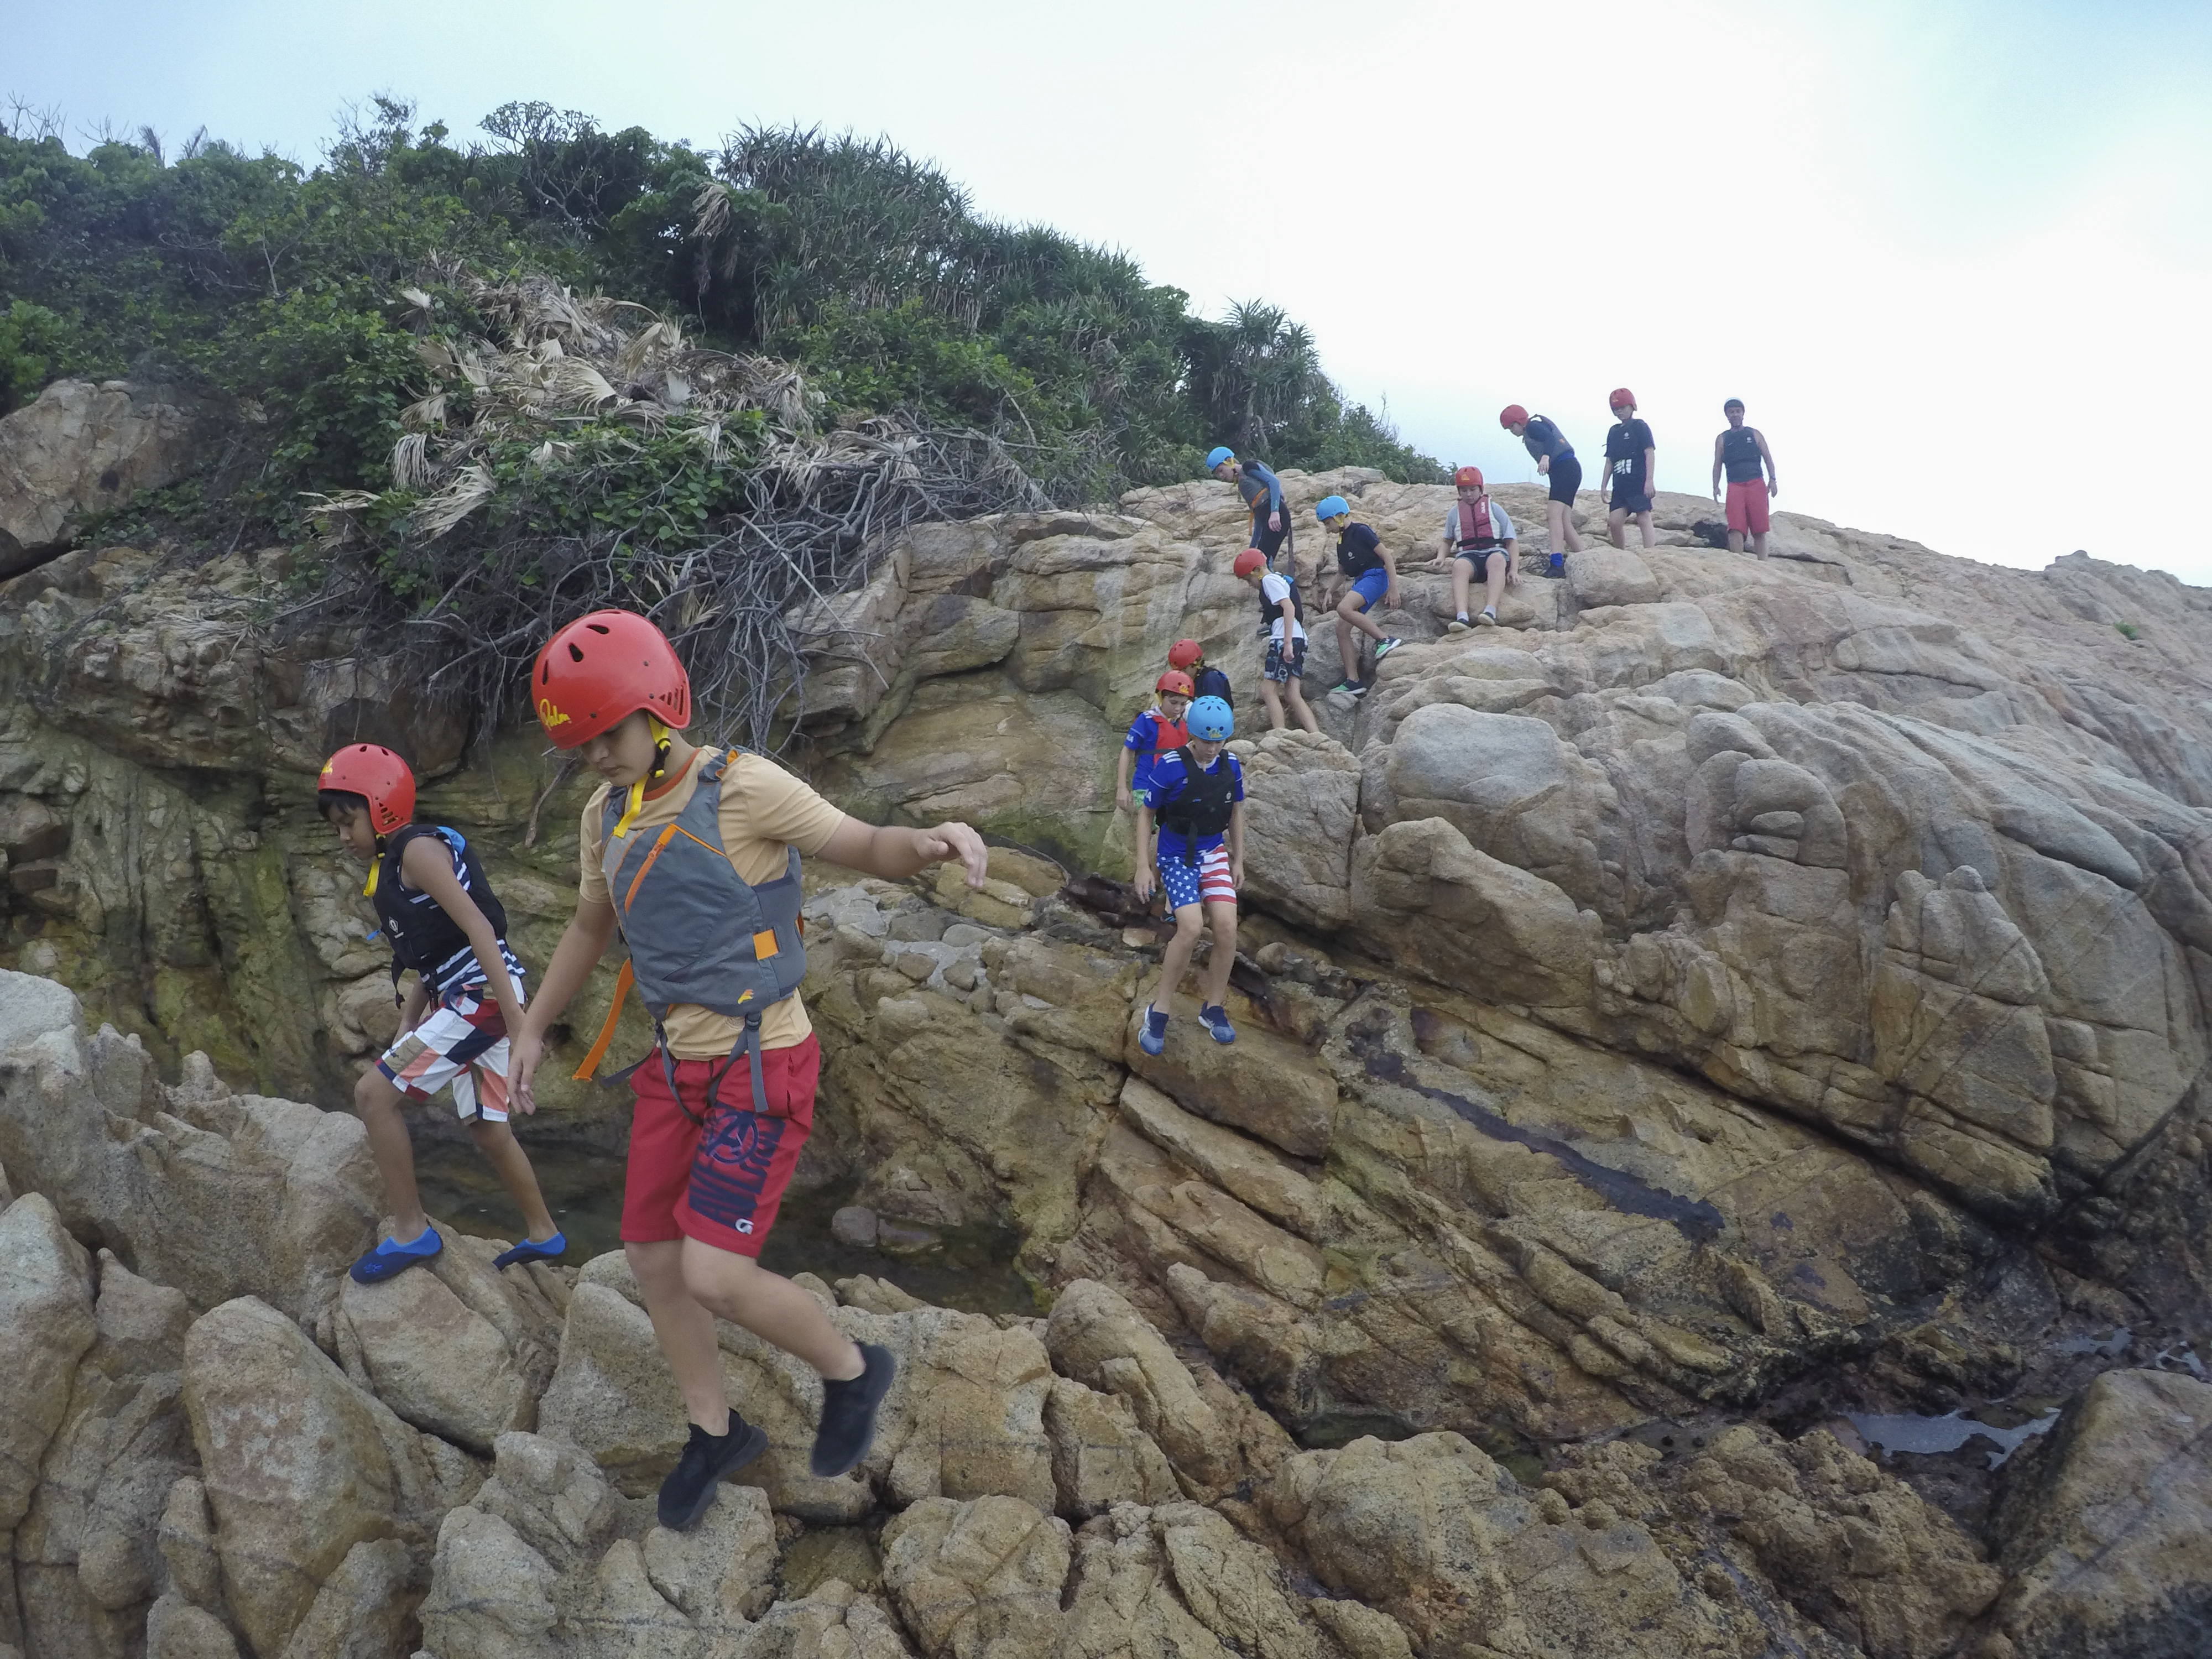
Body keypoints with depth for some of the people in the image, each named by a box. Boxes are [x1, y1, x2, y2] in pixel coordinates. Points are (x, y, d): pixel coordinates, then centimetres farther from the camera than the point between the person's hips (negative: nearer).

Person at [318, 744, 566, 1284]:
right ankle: (542, 1234, 32)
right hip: (460, 999, 10)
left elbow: (479, 928, -20)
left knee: (374, 1093, -9)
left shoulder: (418, 849, -12)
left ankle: (410, 1231, 1)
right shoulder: (389, 869, 16)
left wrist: (517, 1022, -24)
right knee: (487, 1128, 17)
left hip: (483, 995, -10)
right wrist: (406, 1029, 16)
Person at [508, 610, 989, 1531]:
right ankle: (716, 1431, 37)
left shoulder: (745, 788, -18)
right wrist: (531, 1029, 25)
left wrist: (937, 840, -37)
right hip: (677, 1068, 8)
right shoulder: (608, 813, 4)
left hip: (763, 1068, -7)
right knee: (654, 1265, 12)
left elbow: (869, 849, -13)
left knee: (714, 1278, -13)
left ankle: (849, 1369, 16)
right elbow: (589, 927, 21)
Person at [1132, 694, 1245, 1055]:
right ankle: (1159, 1011, -6)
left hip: (1214, 854, 4)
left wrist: (1238, 860, 14)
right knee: (1191, 928, -22)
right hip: (1176, 857, -4)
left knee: (1227, 928, -11)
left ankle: (1212, 1008, 9)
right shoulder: (1170, 766, -17)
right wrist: (1143, 866, -9)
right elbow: (1145, 814, -7)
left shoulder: (1230, 765, -4)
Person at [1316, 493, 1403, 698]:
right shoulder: (1342, 538, 17)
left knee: (1344, 608, -32)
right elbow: (1343, 568, 30)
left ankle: (1386, 640, -26)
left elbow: (1387, 557, -13)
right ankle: (1353, 681, 1)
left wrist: (1393, 589, -18)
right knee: (1341, 628, -1)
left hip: (1375, 576, -9)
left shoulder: (1361, 531, -10)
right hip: (1359, 581, 9)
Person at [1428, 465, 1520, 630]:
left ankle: (1490, 612, -57)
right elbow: (1448, 541, 31)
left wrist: (1514, 570, -6)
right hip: (1468, 555, 1)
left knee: (1497, 559, -39)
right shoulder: (1454, 513, 19)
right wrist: (1441, 558, 7)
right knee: (1459, 565, -37)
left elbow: (1512, 541, 8)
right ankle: (1461, 617, -59)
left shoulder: (1494, 509, 12)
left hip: (1494, 551, -1)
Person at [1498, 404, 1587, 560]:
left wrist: (1545, 458, -40)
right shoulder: (1531, 432, 26)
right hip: (1564, 472, 10)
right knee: (1564, 523, 7)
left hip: (1565, 469, -10)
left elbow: (1550, 439, -22)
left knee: (1553, 514, -24)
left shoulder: (1532, 426, -3)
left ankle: (1555, 564, -38)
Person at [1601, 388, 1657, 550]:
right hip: (1620, 486, 6)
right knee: (1614, 521, -1)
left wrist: (1650, 479, -16)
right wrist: (1604, 486, 15)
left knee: (1644, 518, -12)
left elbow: (1650, 453, -7)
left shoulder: (1639, 427, 1)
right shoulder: (1614, 432, 18)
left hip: (1639, 483, -6)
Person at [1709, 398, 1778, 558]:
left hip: (1757, 485, 0)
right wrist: (1716, 486, -2)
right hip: (1735, 486, 0)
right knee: (1736, 528, -15)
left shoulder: (1755, 434, 17)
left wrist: (1772, 479, -1)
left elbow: (1768, 458, 12)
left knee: (1759, 530, -5)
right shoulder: (1722, 439, 17)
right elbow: (1717, 464, 13)